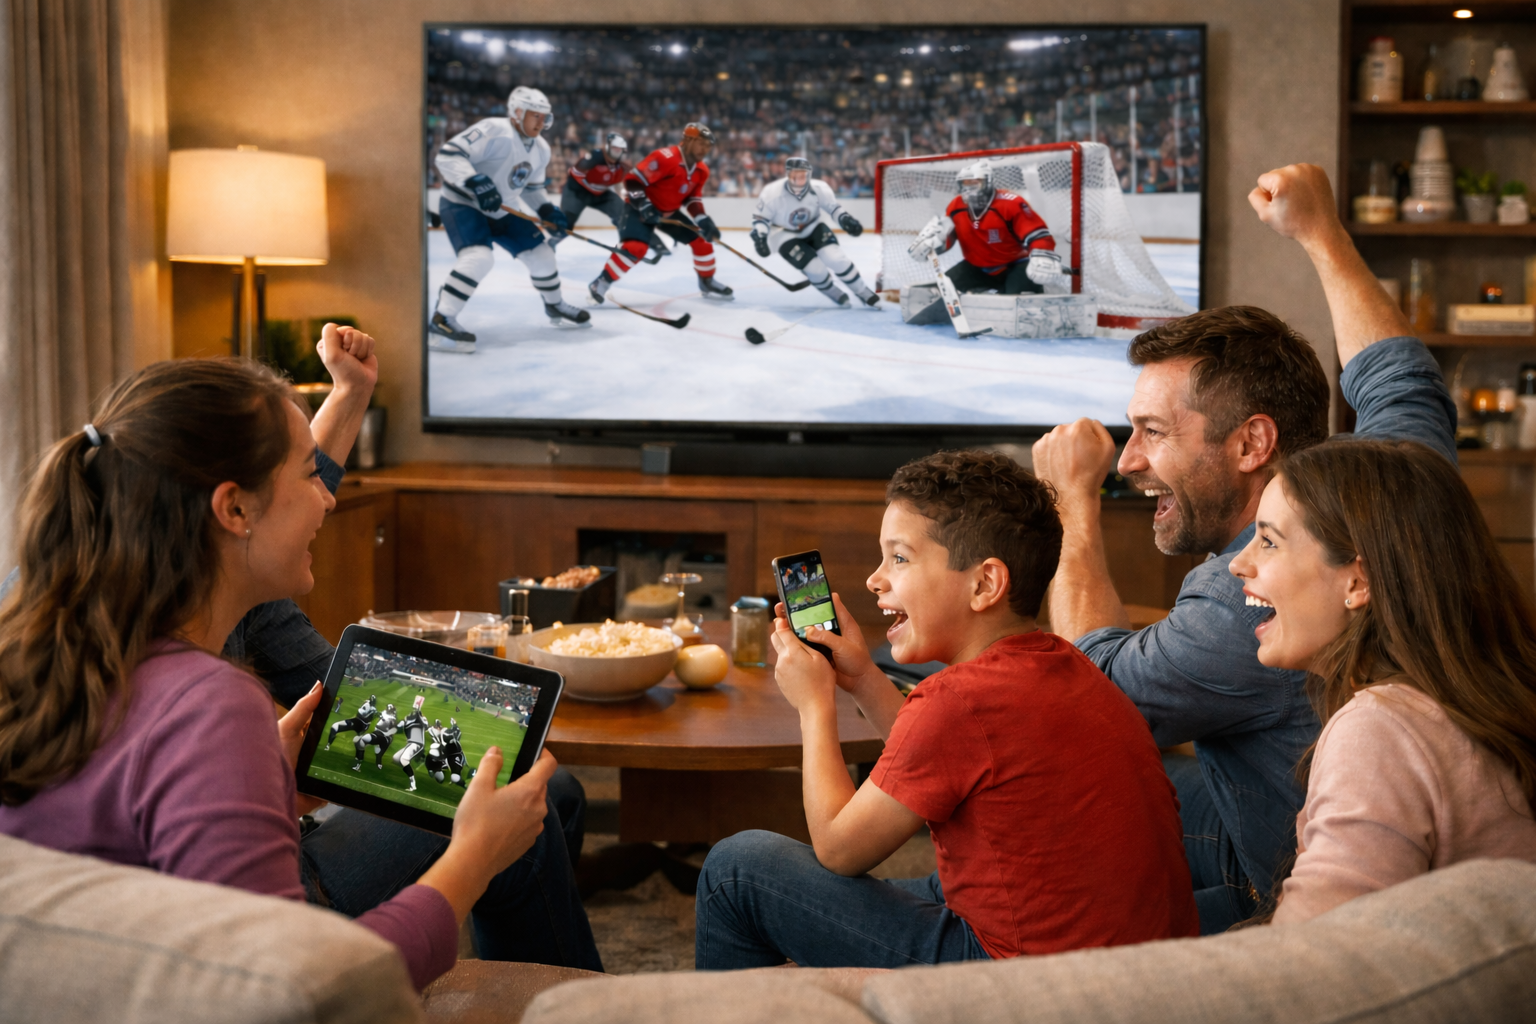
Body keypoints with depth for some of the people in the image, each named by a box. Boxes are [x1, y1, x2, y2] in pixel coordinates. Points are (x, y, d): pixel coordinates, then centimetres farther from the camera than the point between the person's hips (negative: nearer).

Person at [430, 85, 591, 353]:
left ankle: (555, 306, 34)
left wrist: (548, 212, 4)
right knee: (479, 256, -31)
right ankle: (440, 322, -30)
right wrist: (476, 182, -40)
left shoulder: (540, 150, 5)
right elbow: (448, 154, -28)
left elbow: (532, 188, 20)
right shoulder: (493, 131, -23)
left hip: (502, 212, 8)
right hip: (462, 205, -8)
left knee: (540, 253, 9)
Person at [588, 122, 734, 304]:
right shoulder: (666, 158, -28)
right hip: (640, 208, -8)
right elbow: (633, 180, -27)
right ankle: (601, 283, -18)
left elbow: (692, 200, 5)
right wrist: (644, 206, -33)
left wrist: (704, 221, -10)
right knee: (636, 247, -29)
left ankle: (707, 283, 23)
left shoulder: (701, 170, -2)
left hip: (670, 212, 8)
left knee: (702, 239, 4)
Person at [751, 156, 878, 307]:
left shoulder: (819, 189, -20)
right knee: (815, 269, -19)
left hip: (813, 228, 2)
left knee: (835, 258, -19)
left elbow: (833, 207, -3)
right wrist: (759, 237, -31)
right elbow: (761, 217, -15)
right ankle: (836, 295, 11)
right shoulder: (773, 193, -27)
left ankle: (863, 293, -1)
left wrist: (845, 219, -21)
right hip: (784, 234, -2)